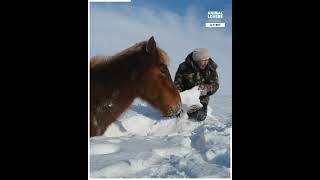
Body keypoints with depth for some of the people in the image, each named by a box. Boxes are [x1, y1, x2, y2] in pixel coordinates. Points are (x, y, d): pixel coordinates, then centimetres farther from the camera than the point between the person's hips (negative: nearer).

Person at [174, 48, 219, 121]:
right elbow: (177, 84, -9)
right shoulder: (184, 67, -17)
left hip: (201, 98, 1)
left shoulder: (211, 68, -9)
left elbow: (215, 85, -8)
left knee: (200, 117, -17)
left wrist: (207, 88, -32)